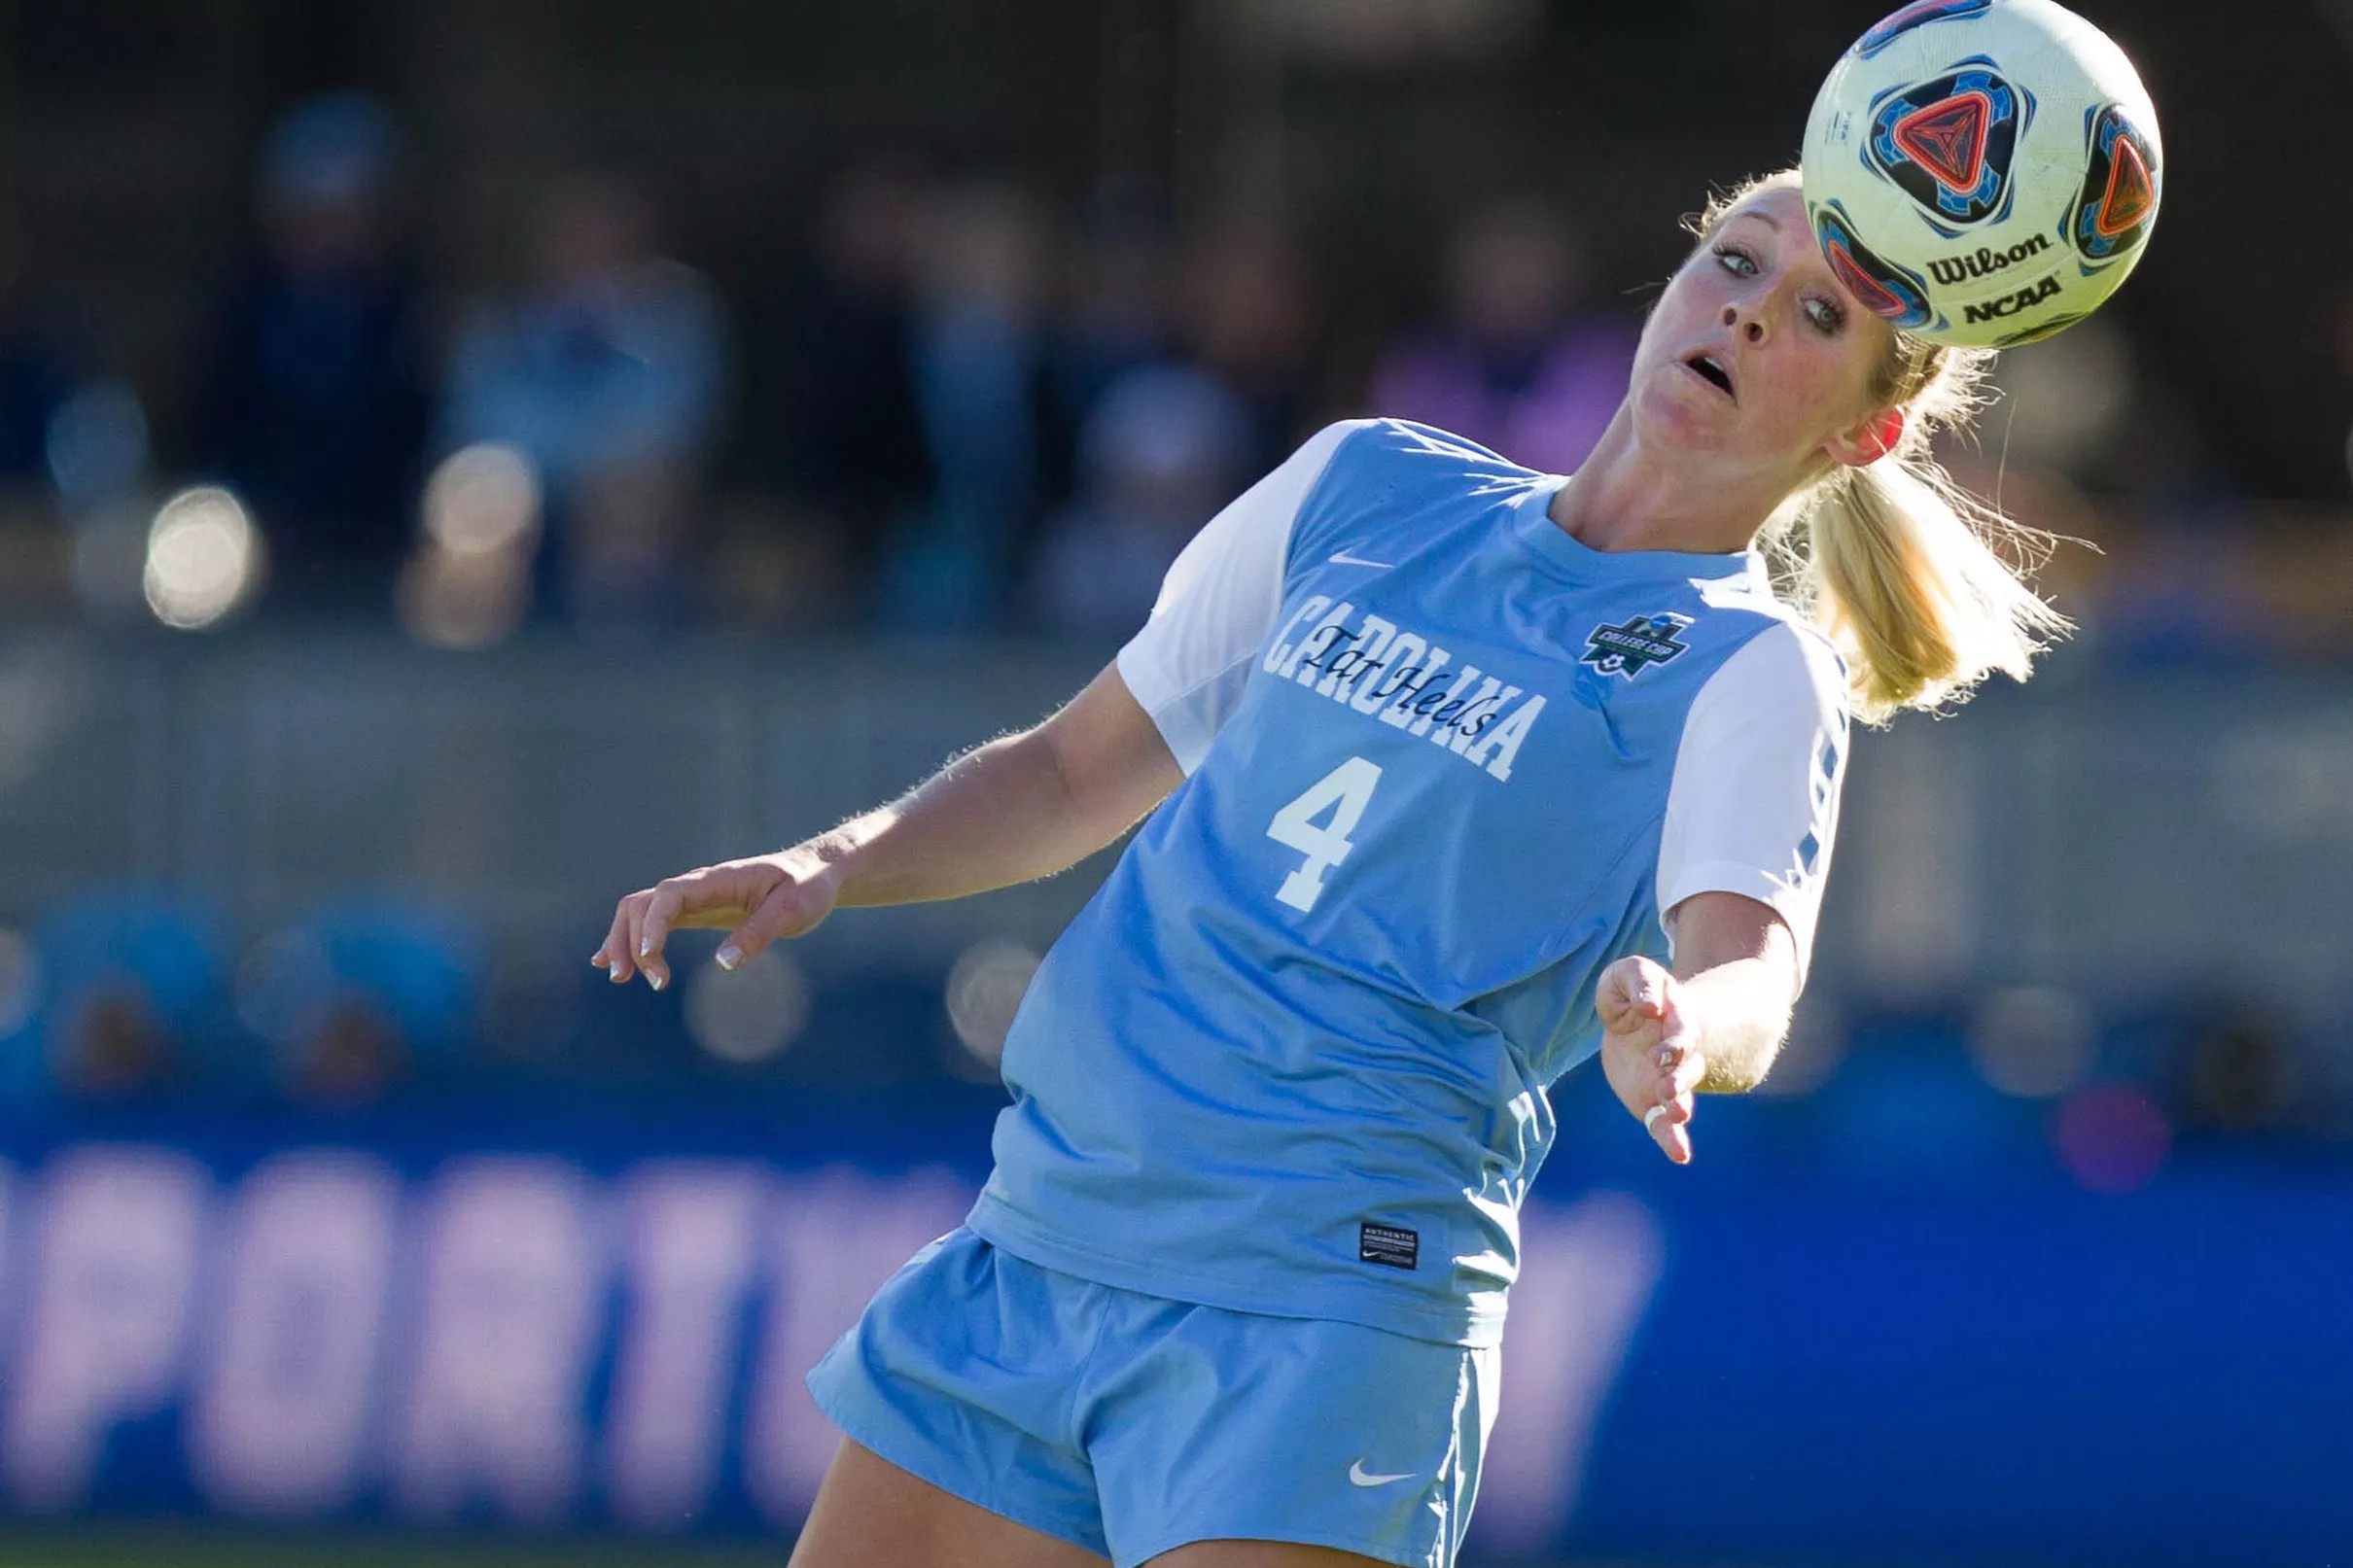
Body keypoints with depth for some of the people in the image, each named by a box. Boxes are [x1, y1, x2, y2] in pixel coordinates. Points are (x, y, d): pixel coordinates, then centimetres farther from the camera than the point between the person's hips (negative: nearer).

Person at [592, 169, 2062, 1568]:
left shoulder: (1751, 674, -3)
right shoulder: (1370, 485, 13)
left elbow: (1748, 979, -23)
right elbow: (1080, 770, 22)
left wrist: (1676, 1034, -46)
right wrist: (833, 865, 5)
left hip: (1324, 1301, -5)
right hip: (1033, 1245, 5)